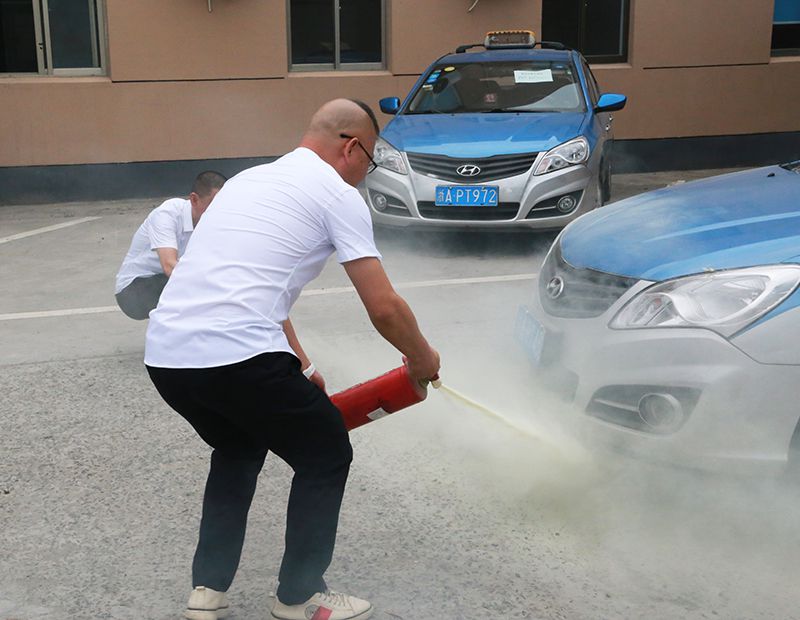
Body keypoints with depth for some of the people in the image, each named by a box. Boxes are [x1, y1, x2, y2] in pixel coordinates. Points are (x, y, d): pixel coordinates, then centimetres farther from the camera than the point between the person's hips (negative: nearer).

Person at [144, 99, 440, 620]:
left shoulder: (252, 180, 27)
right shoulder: (337, 193, 4)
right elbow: (384, 307, 0)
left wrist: (300, 369, 40)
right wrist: (421, 357, 20)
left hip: (165, 355, 8)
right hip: (235, 356, -8)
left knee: (239, 448, 33)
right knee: (327, 456, 16)